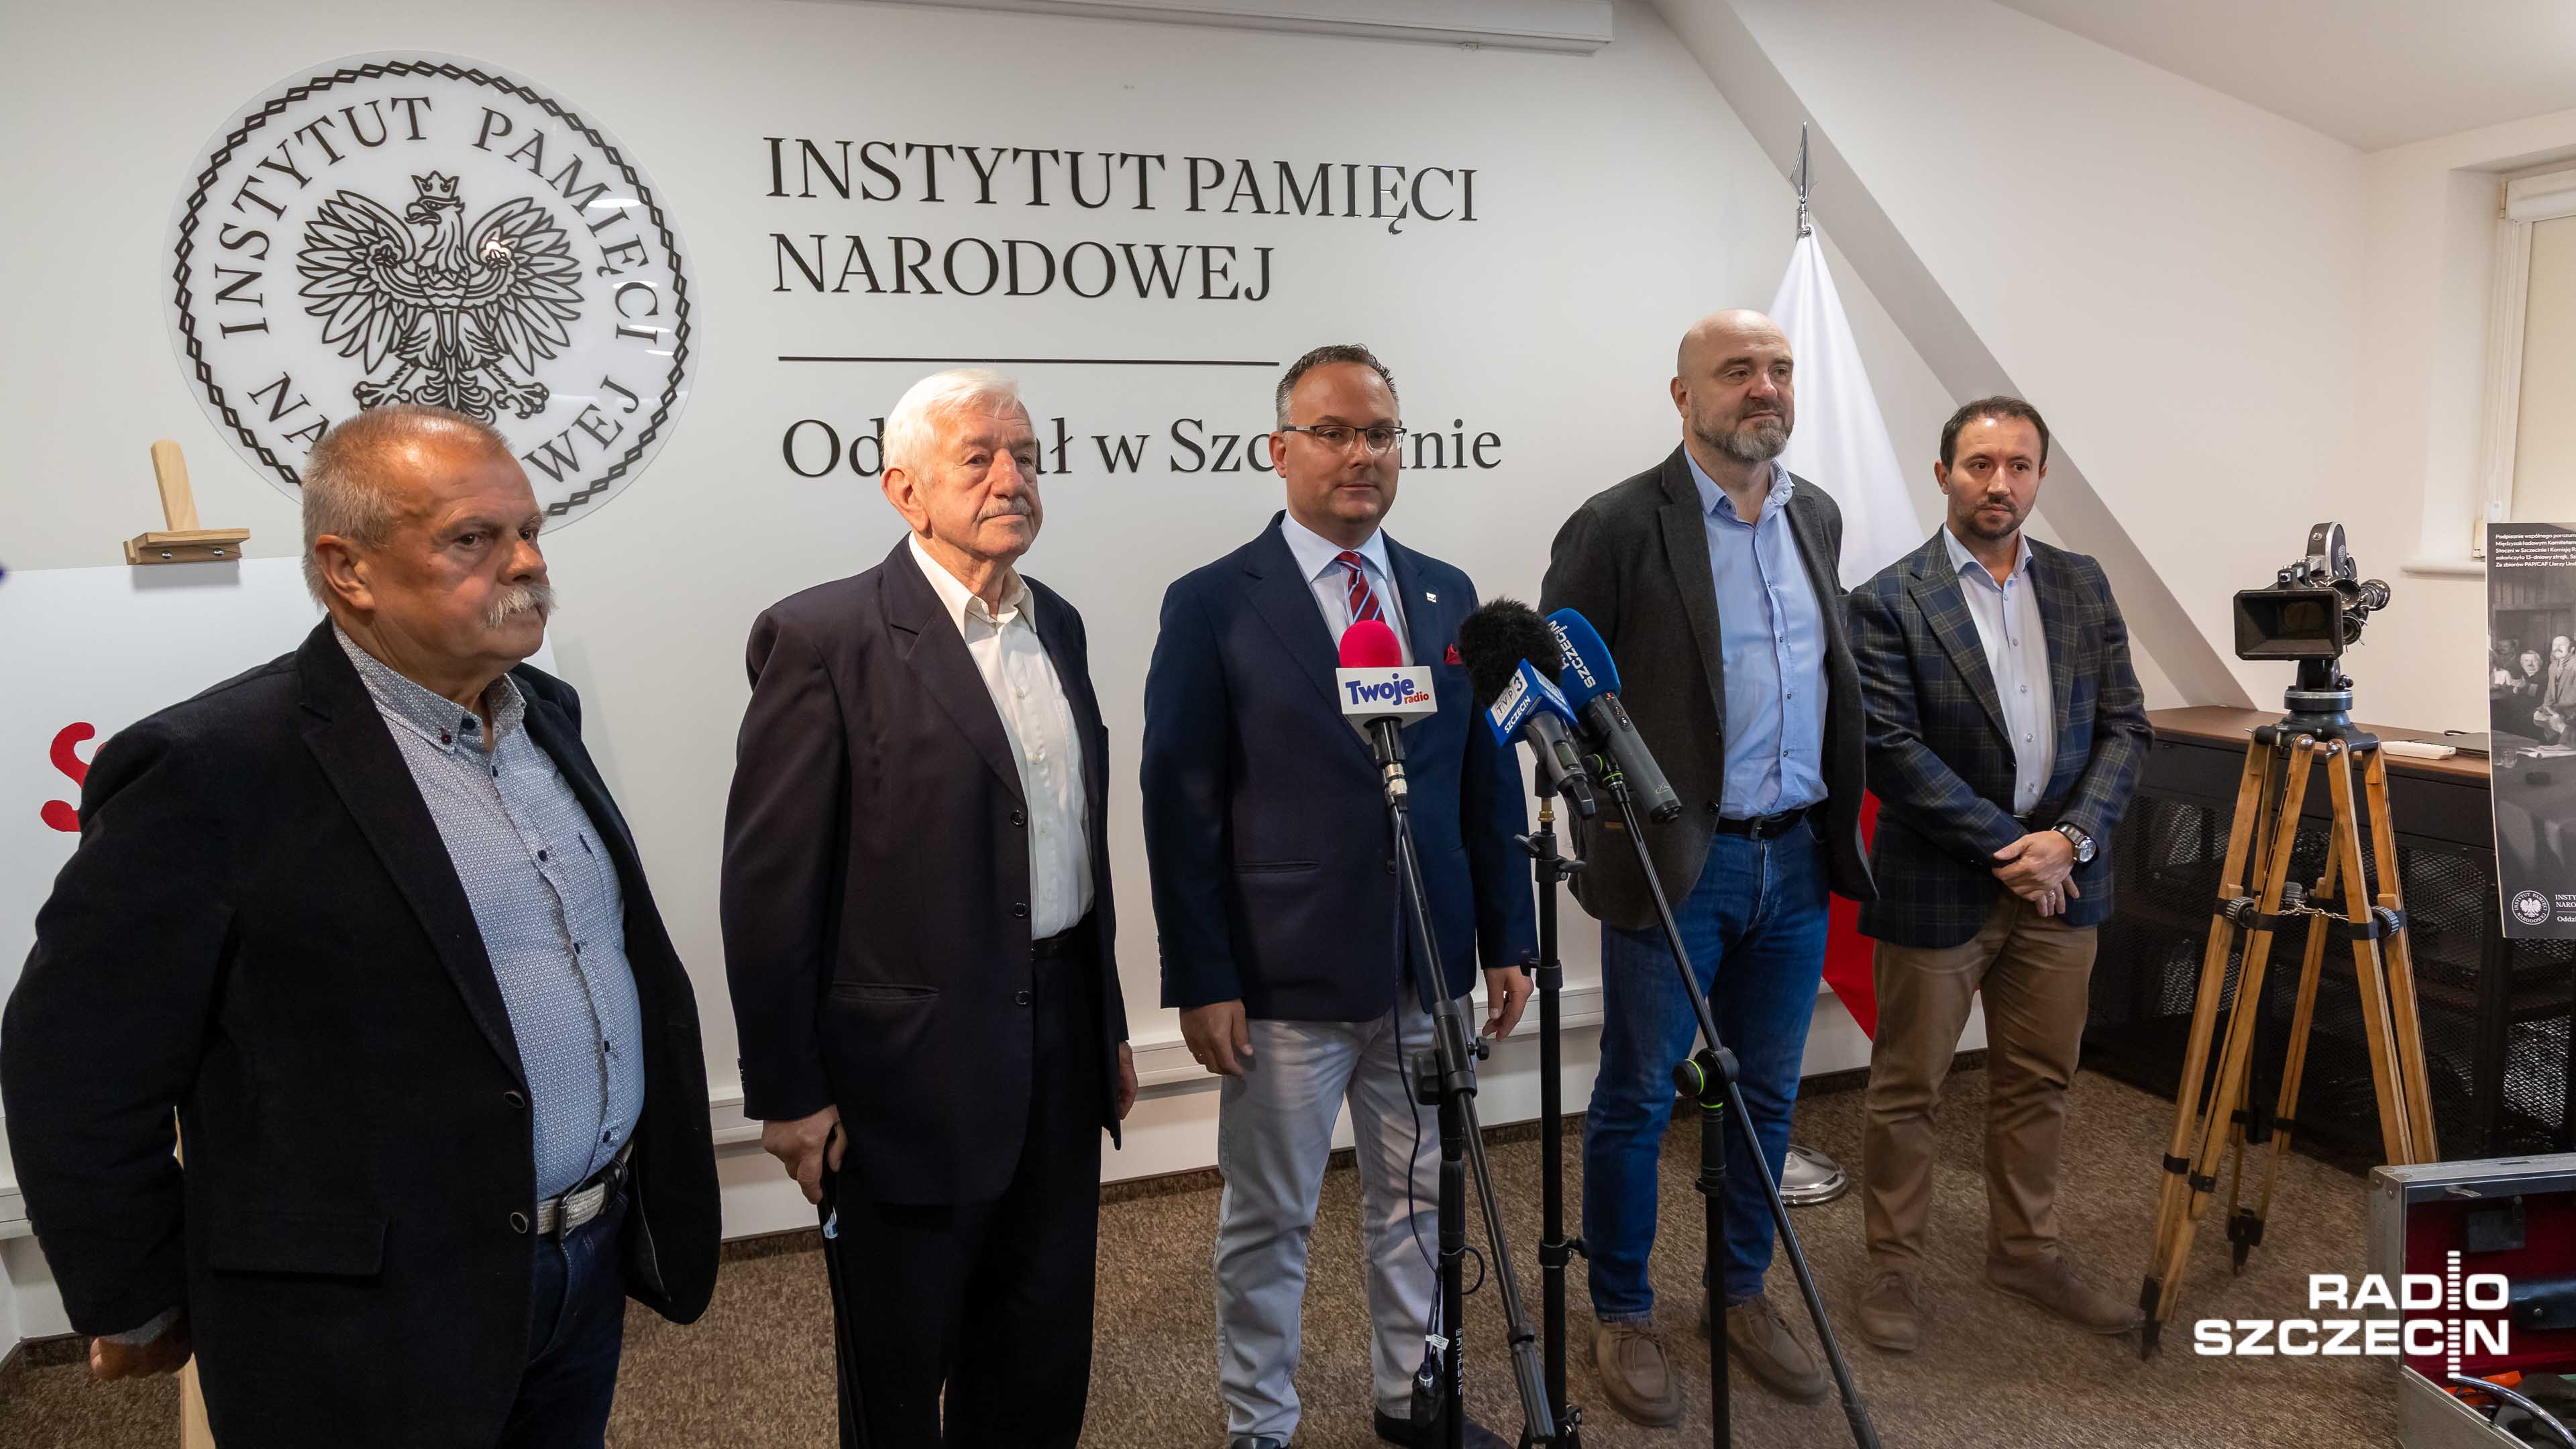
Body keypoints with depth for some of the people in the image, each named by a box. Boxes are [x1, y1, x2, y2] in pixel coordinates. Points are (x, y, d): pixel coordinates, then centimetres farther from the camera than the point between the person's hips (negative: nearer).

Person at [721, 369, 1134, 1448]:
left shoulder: (1056, 623, 8)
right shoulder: (823, 636, -14)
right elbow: (769, 884, -12)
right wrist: (787, 1094, -10)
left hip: (1060, 1046, 6)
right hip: (911, 1070, -6)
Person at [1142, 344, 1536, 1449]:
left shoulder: (1448, 597, 7)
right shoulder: (1212, 605, -7)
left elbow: (1488, 781, 10)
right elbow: (1180, 808, -8)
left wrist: (1508, 940, 7)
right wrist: (1201, 981, -11)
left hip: (1429, 972, 5)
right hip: (1284, 981, -4)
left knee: (1418, 1199, 18)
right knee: (1267, 1221, 10)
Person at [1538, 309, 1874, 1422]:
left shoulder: (1818, 517, 10)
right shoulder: (1616, 527, -11)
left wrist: (1839, 824, 13)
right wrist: (1619, 814, -12)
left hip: (1798, 860, 6)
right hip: (1672, 863, -6)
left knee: (1767, 1096, 17)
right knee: (1636, 1101, 7)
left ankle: (1742, 1293, 36)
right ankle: (1622, 1316, 25)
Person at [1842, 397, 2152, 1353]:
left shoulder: (2083, 587, 7)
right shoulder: (1889, 603, -10)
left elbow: (2124, 725, 5)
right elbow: (1894, 752, -16)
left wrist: (2073, 837, -10)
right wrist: (2007, 849, -16)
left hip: (2059, 880, 5)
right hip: (1937, 888, -5)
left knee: (2038, 1084, 16)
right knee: (1907, 1089, 7)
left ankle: (2026, 1251, 34)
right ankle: (1894, 1267, 22)